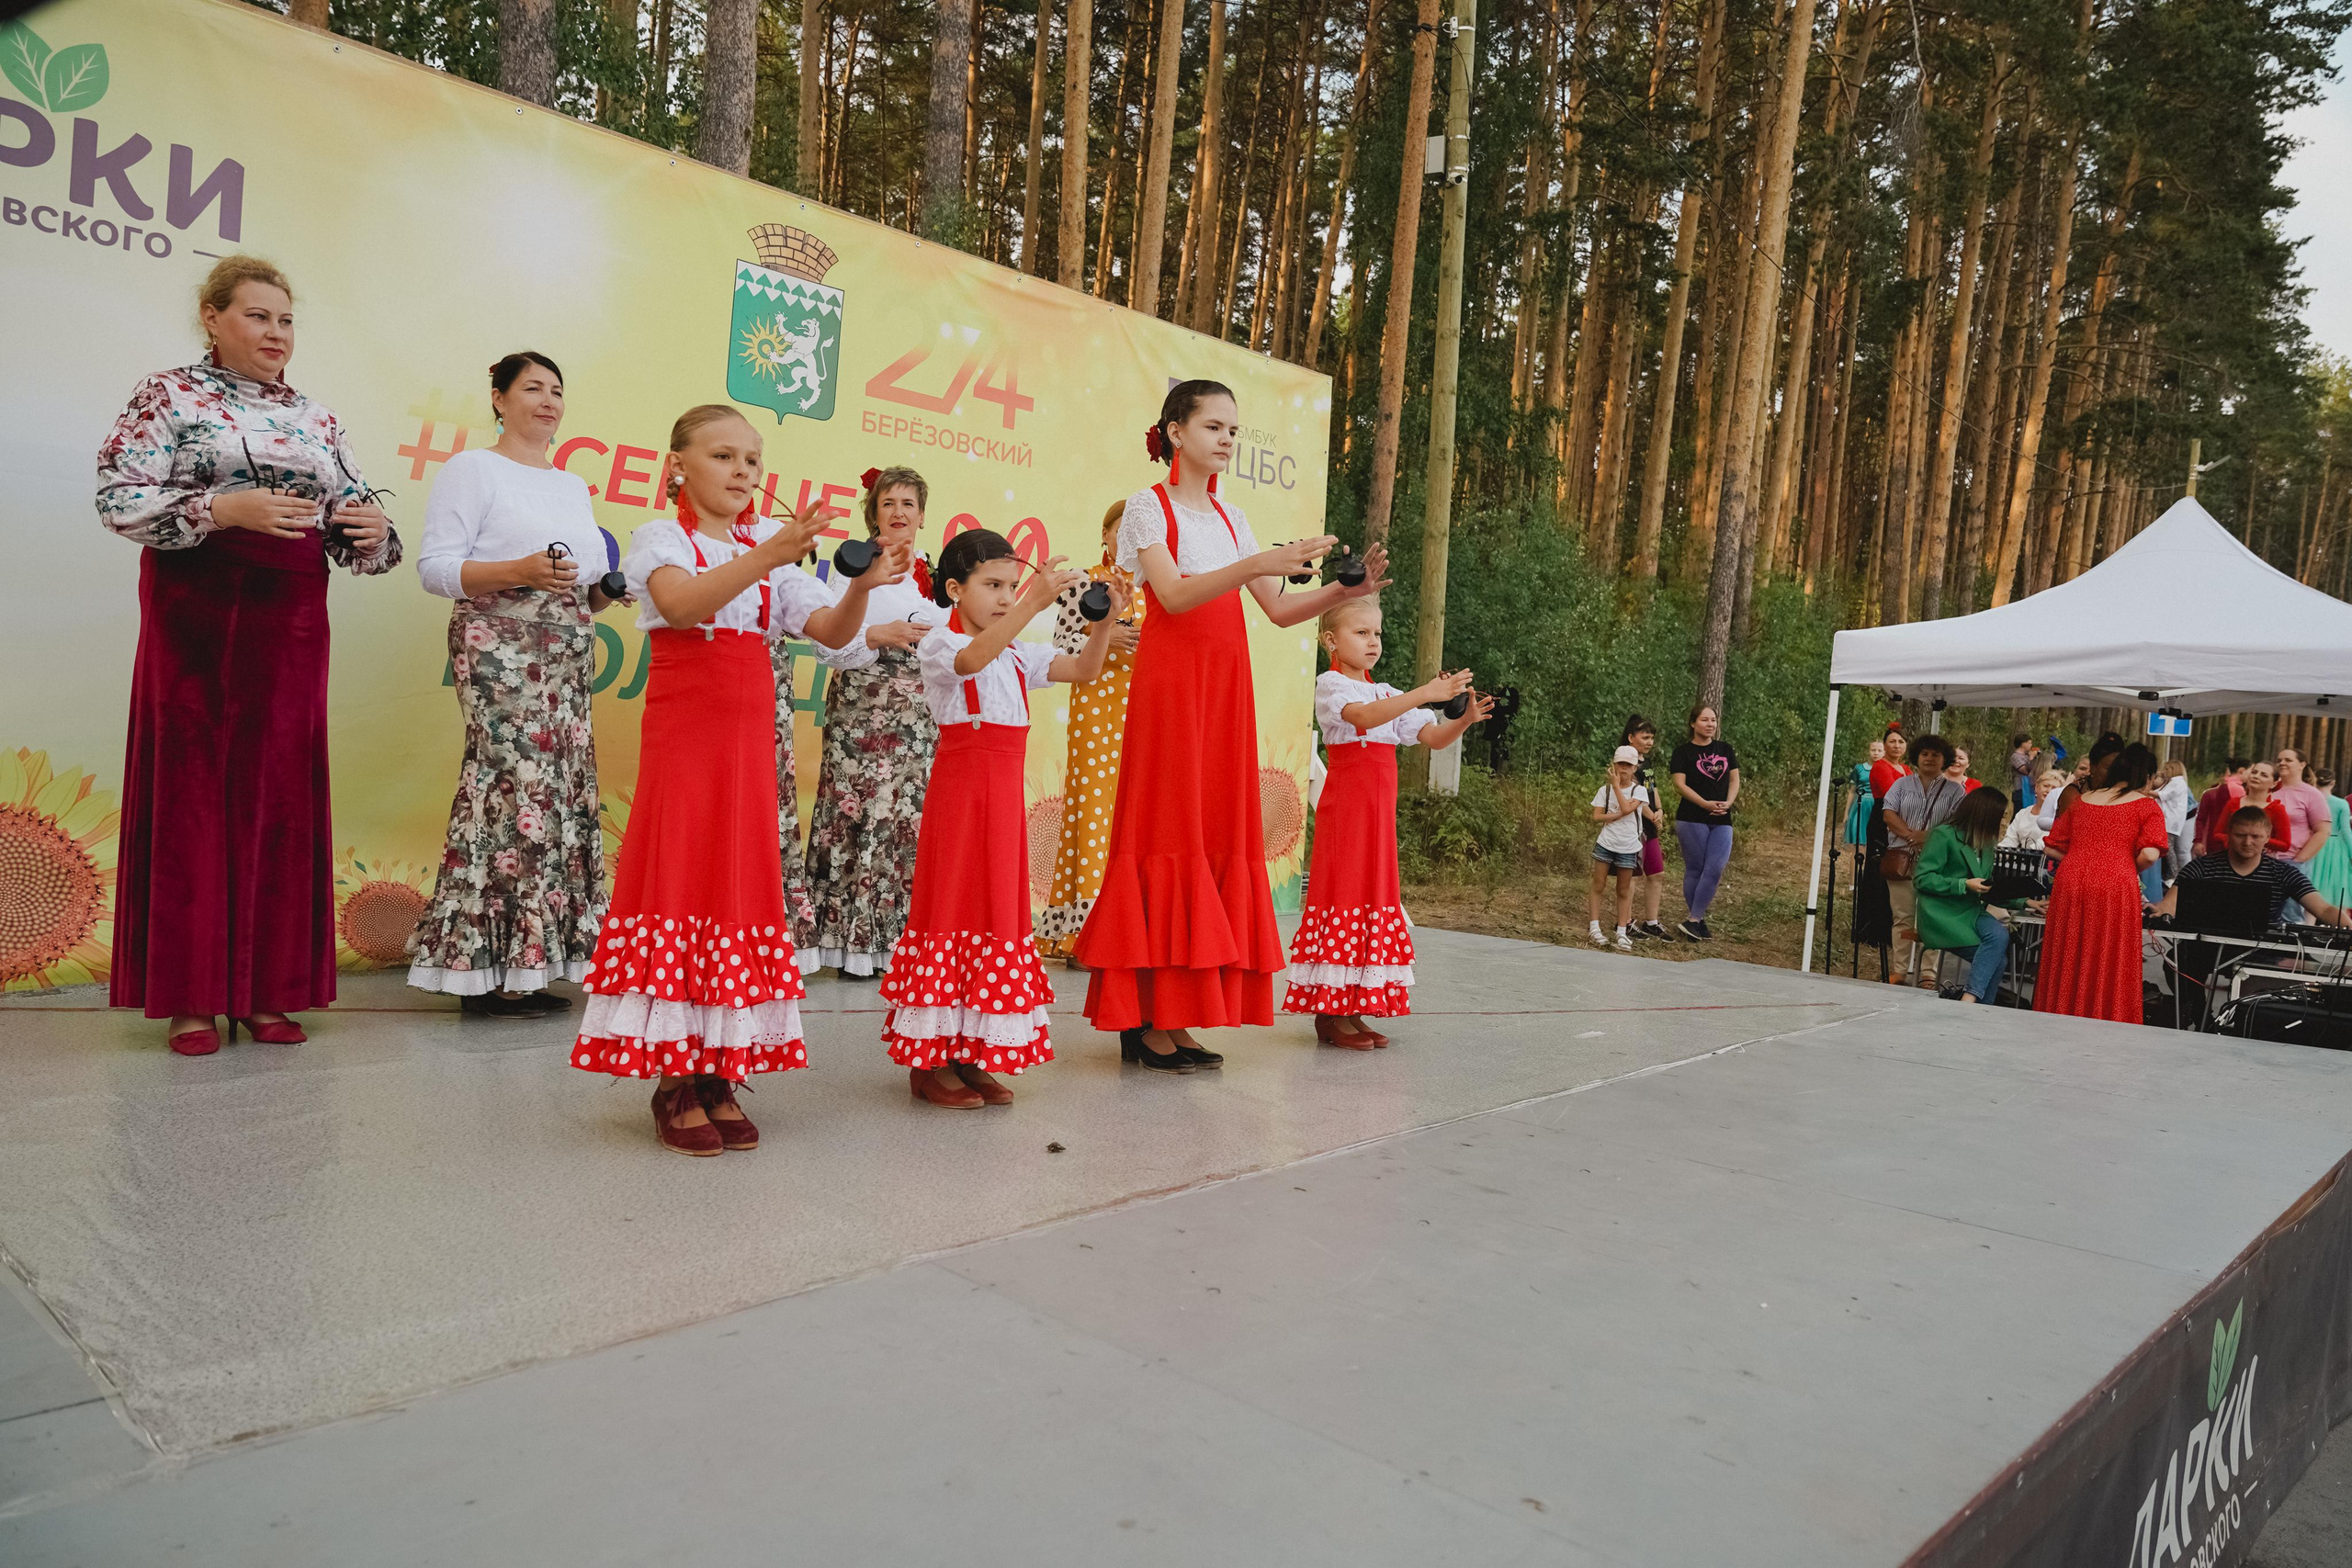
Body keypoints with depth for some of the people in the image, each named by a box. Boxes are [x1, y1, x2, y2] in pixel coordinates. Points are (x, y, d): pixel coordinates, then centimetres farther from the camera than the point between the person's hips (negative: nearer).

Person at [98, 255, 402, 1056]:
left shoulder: (316, 418, 16)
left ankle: (266, 987, 11)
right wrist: (224, 509, -18)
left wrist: (371, 529, -8)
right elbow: (119, 498, -6)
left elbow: (354, 520, 15)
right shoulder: (169, 395, 4)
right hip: (196, 611, -4)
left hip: (290, 620, 4)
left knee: (281, 794, 3)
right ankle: (189, 995, 6)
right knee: (191, 789, -2)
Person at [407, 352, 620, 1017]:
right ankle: (488, 969, -8)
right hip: (500, 647, -7)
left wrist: (603, 592, 7)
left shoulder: (573, 485, 24)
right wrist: (518, 572, -19)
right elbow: (434, 566, -7)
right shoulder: (473, 469, 3)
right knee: (515, 784, -13)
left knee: (563, 789, 0)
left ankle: (526, 961, 4)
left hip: (568, 655, 7)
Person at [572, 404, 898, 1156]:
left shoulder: (770, 559, 16)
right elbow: (681, 603, -23)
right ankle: (674, 1081, 2)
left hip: (750, 744, 5)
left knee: (742, 886, 3)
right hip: (681, 737, -5)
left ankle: (720, 1076, 10)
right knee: (679, 880, -6)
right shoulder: (659, 539, 0)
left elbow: (832, 633, 5)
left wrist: (862, 585, -15)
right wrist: (766, 556, -37)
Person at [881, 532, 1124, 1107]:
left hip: (1005, 795, 7)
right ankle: (928, 1063, 4)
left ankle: (969, 1055, 15)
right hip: (959, 790, -7)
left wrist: (1103, 621, -3)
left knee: (999, 909, 7)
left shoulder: (1018, 655, 15)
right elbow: (974, 657, -29)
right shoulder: (938, 643, -5)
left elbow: (1085, 670, 13)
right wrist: (1034, 602, -38)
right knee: (953, 906, -5)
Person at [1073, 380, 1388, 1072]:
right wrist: (1258, 563, -28)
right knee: (1167, 831, -7)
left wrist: (1347, 589, -4)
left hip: (1225, 688, 6)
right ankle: (1147, 1019, -1)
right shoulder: (1148, 507, 0)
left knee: (1218, 833, 3)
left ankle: (1174, 1018, 8)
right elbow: (1173, 596, -17)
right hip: (1170, 682, -6)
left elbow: (1280, 610, 12)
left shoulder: (1230, 518, 17)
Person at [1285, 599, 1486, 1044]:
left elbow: (1434, 737, 11)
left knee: (1375, 890, 6)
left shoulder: (1387, 693, 18)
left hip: (1379, 808, 7)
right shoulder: (1330, 684, -4)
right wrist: (1425, 694, -32)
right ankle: (1329, 1011, -4)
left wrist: (1464, 718, -9)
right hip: (1345, 802, -7)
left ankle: (1353, 1010, 11)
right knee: (1342, 891, -8)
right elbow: (1363, 716, -25)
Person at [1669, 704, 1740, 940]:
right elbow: (1680, 784, -8)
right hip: (1692, 819, -4)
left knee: (1715, 870, -5)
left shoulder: (1725, 750, 14)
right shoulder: (1683, 751, 0)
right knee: (1695, 869, -1)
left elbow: (1735, 780, 13)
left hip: (1721, 820, 4)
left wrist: (1728, 802, -5)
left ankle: (1692, 921, 0)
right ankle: (1698, 921, 8)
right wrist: (1705, 803, -18)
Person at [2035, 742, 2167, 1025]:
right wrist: (2130, 870, 9)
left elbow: (2051, 847, 16)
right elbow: (2150, 853, -10)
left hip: (2070, 883, 4)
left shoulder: (2082, 799, 17)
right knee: (2108, 967, 3)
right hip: (2115, 889, -4)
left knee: (2066, 963, 10)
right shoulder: (2147, 805, 5)